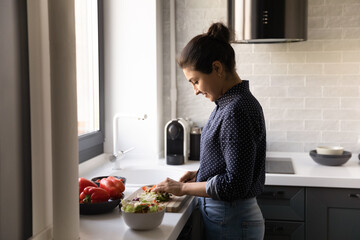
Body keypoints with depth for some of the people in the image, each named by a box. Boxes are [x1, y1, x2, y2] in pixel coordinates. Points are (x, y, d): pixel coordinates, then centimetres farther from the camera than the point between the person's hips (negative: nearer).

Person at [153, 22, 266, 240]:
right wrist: (200, 174, 4)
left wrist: (184, 187, -15)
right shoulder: (227, 103, 5)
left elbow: (235, 185, -24)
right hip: (221, 215, 8)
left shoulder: (237, 110, -23)